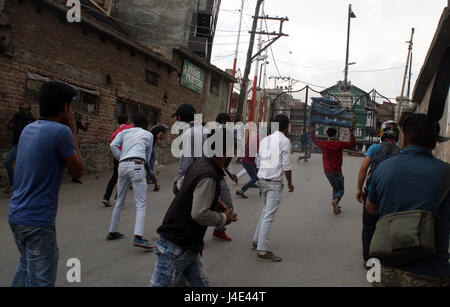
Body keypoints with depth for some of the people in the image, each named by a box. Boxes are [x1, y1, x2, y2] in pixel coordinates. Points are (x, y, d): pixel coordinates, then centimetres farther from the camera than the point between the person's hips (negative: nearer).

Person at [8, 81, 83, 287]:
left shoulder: (28, 129, 7)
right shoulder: (61, 131, -17)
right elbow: (77, 171, -7)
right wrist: (73, 133, -1)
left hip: (16, 215, 9)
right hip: (38, 220, -9)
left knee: (27, 266, 26)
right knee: (40, 280, 1)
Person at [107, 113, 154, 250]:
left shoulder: (125, 132, 22)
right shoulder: (148, 135, 18)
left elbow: (113, 145, 4)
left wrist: (121, 159, 12)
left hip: (122, 165, 4)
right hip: (137, 165, -4)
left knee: (120, 201, 18)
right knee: (141, 204, -8)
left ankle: (112, 232, 29)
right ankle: (138, 237, -21)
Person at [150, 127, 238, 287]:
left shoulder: (200, 163, 4)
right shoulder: (208, 176, -26)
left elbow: (181, 183, 20)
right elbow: (200, 214, -27)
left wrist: (212, 201, 13)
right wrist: (224, 218, -9)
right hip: (176, 248, -10)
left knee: (201, 283, 16)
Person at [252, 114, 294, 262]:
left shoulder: (265, 140, 12)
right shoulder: (284, 141, -8)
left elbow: (258, 161, 16)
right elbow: (286, 166, -11)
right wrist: (290, 183, 0)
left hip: (262, 179, 7)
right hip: (275, 181, -7)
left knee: (265, 212, 20)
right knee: (269, 216, -6)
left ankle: (256, 241, 27)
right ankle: (262, 251, -3)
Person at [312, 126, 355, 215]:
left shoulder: (323, 144, -1)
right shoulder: (339, 144, -10)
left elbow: (314, 140, 15)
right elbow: (352, 144, -5)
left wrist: (312, 131, 29)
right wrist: (351, 133, 3)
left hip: (327, 171, 4)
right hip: (336, 171, -4)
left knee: (335, 188, 19)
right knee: (340, 190, 1)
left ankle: (336, 206, 12)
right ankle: (335, 201, -28)